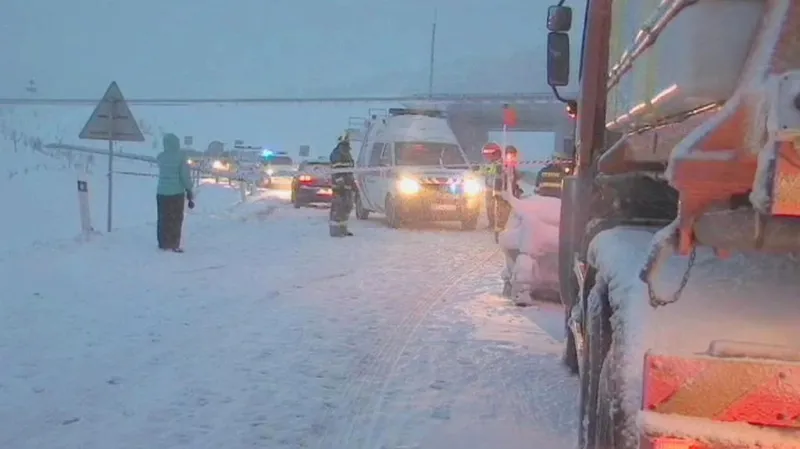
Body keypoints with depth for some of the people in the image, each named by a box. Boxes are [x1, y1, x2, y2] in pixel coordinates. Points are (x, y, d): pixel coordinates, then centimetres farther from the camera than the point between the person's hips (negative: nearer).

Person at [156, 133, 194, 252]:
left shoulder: (160, 156, 2)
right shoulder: (180, 156, -10)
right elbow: (185, 175, -10)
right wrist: (189, 191, -2)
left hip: (162, 192, 4)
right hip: (177, 192, -4)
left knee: (163, 219, 11)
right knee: (176, 220, 3)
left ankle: (163, 243, 15)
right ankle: (174, 245, 1)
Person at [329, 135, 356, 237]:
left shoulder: (348, 154, 22)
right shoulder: (336, 154, -9)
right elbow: (336, 170, -20)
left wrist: (353, 183, 26)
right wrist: (340, 181, -29)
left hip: (348, 185, 10)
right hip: (340, 186, -10)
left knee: (347, 206, 14)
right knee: (338, 206, -12)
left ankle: (343, 228, 24)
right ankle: (335, 230, -12)